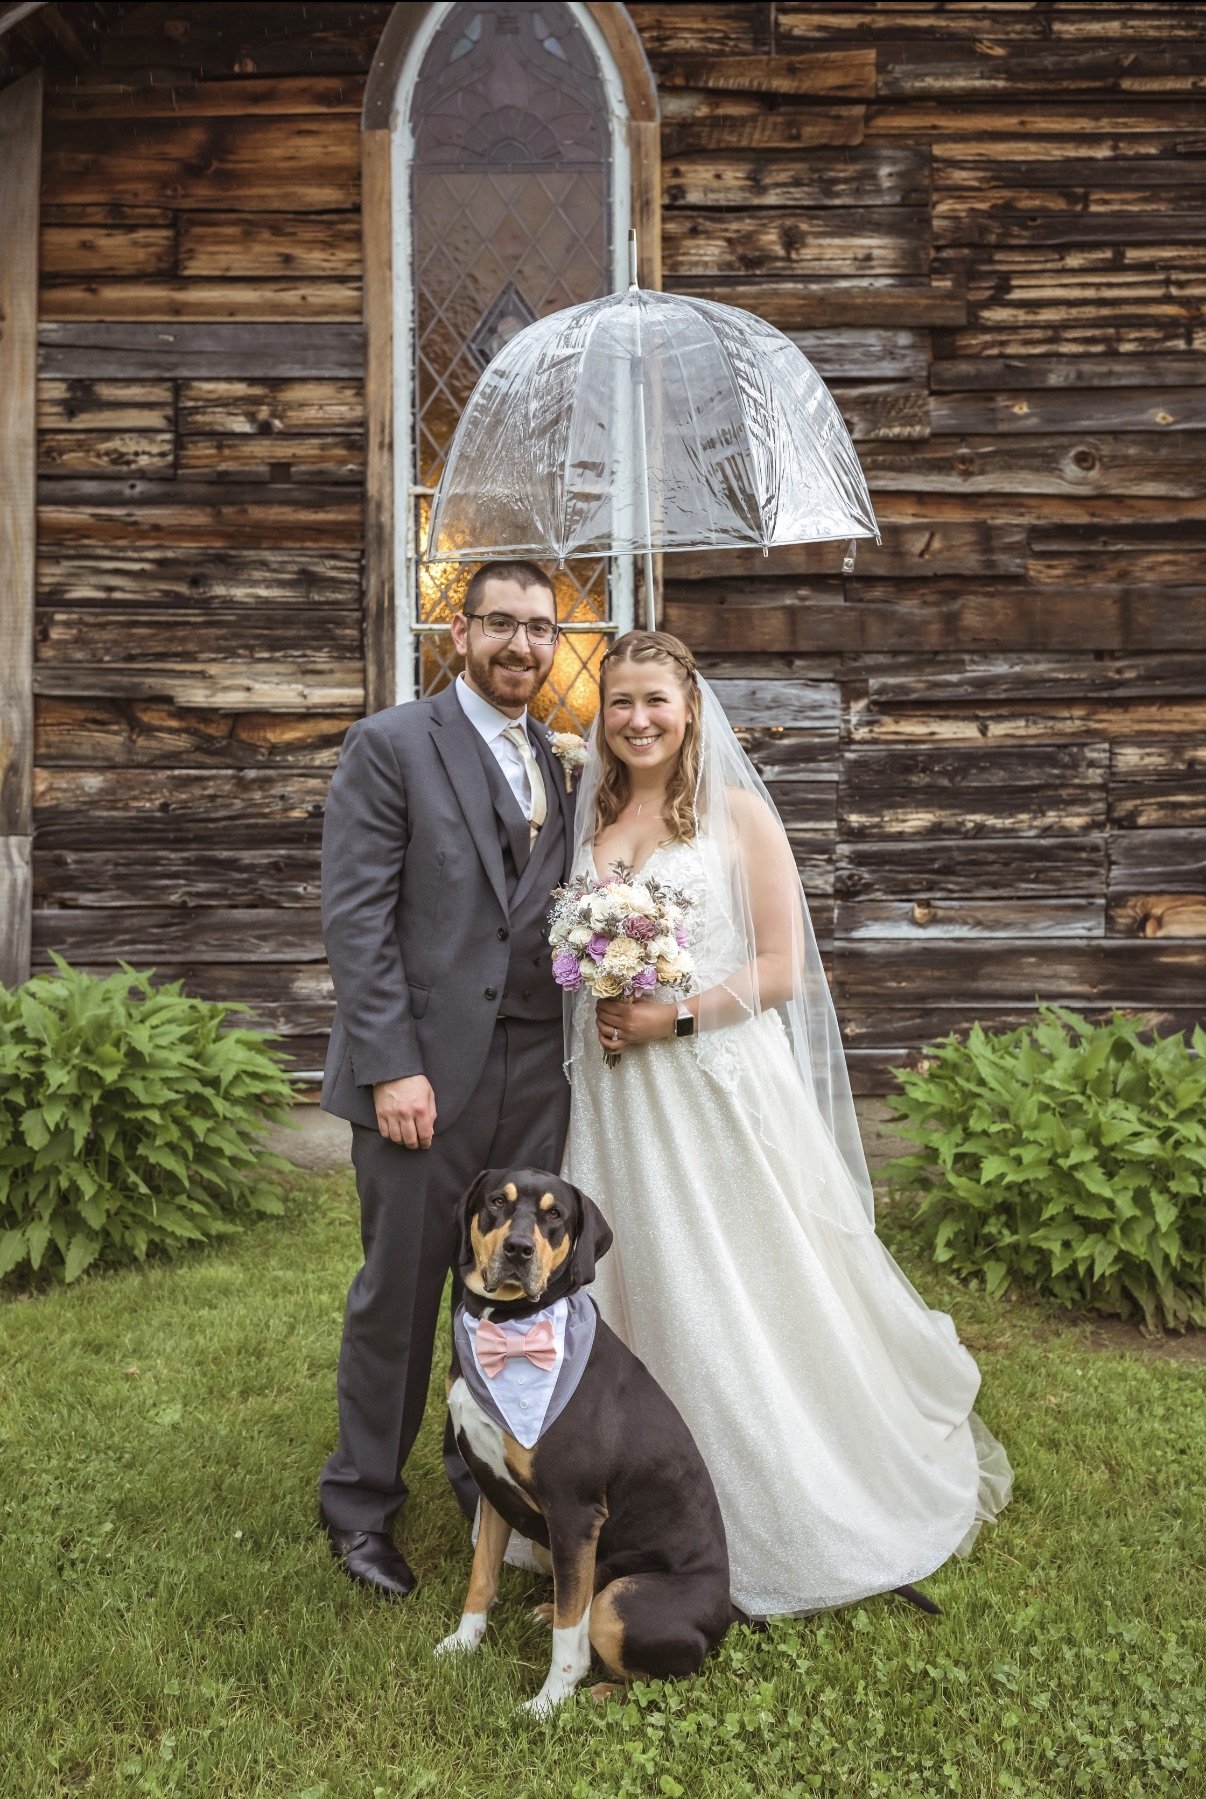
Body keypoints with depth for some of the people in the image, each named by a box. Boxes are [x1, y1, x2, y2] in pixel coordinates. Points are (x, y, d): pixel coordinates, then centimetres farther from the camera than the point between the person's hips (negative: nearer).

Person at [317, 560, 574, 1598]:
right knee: (400, 1291, 6)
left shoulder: (559, 767, 14)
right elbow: (355, 916, -10)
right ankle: (362, 1503, 26)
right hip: (426, 1070, -5)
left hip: (535, 1074, 5)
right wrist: (393, 1066, -16)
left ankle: (490, 1476, 35)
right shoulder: (391, 745, -3)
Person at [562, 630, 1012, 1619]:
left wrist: (678, 1015, -16)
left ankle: (788, 1513, 20)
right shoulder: (592, 821, 11)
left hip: (721, 1082, -5)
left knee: (751, 1297, 1)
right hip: (617, 1093, 5)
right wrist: (601, 1010, -1)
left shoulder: (738, 814, -4)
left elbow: (783, 966, -7)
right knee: (637, 1290, 9)